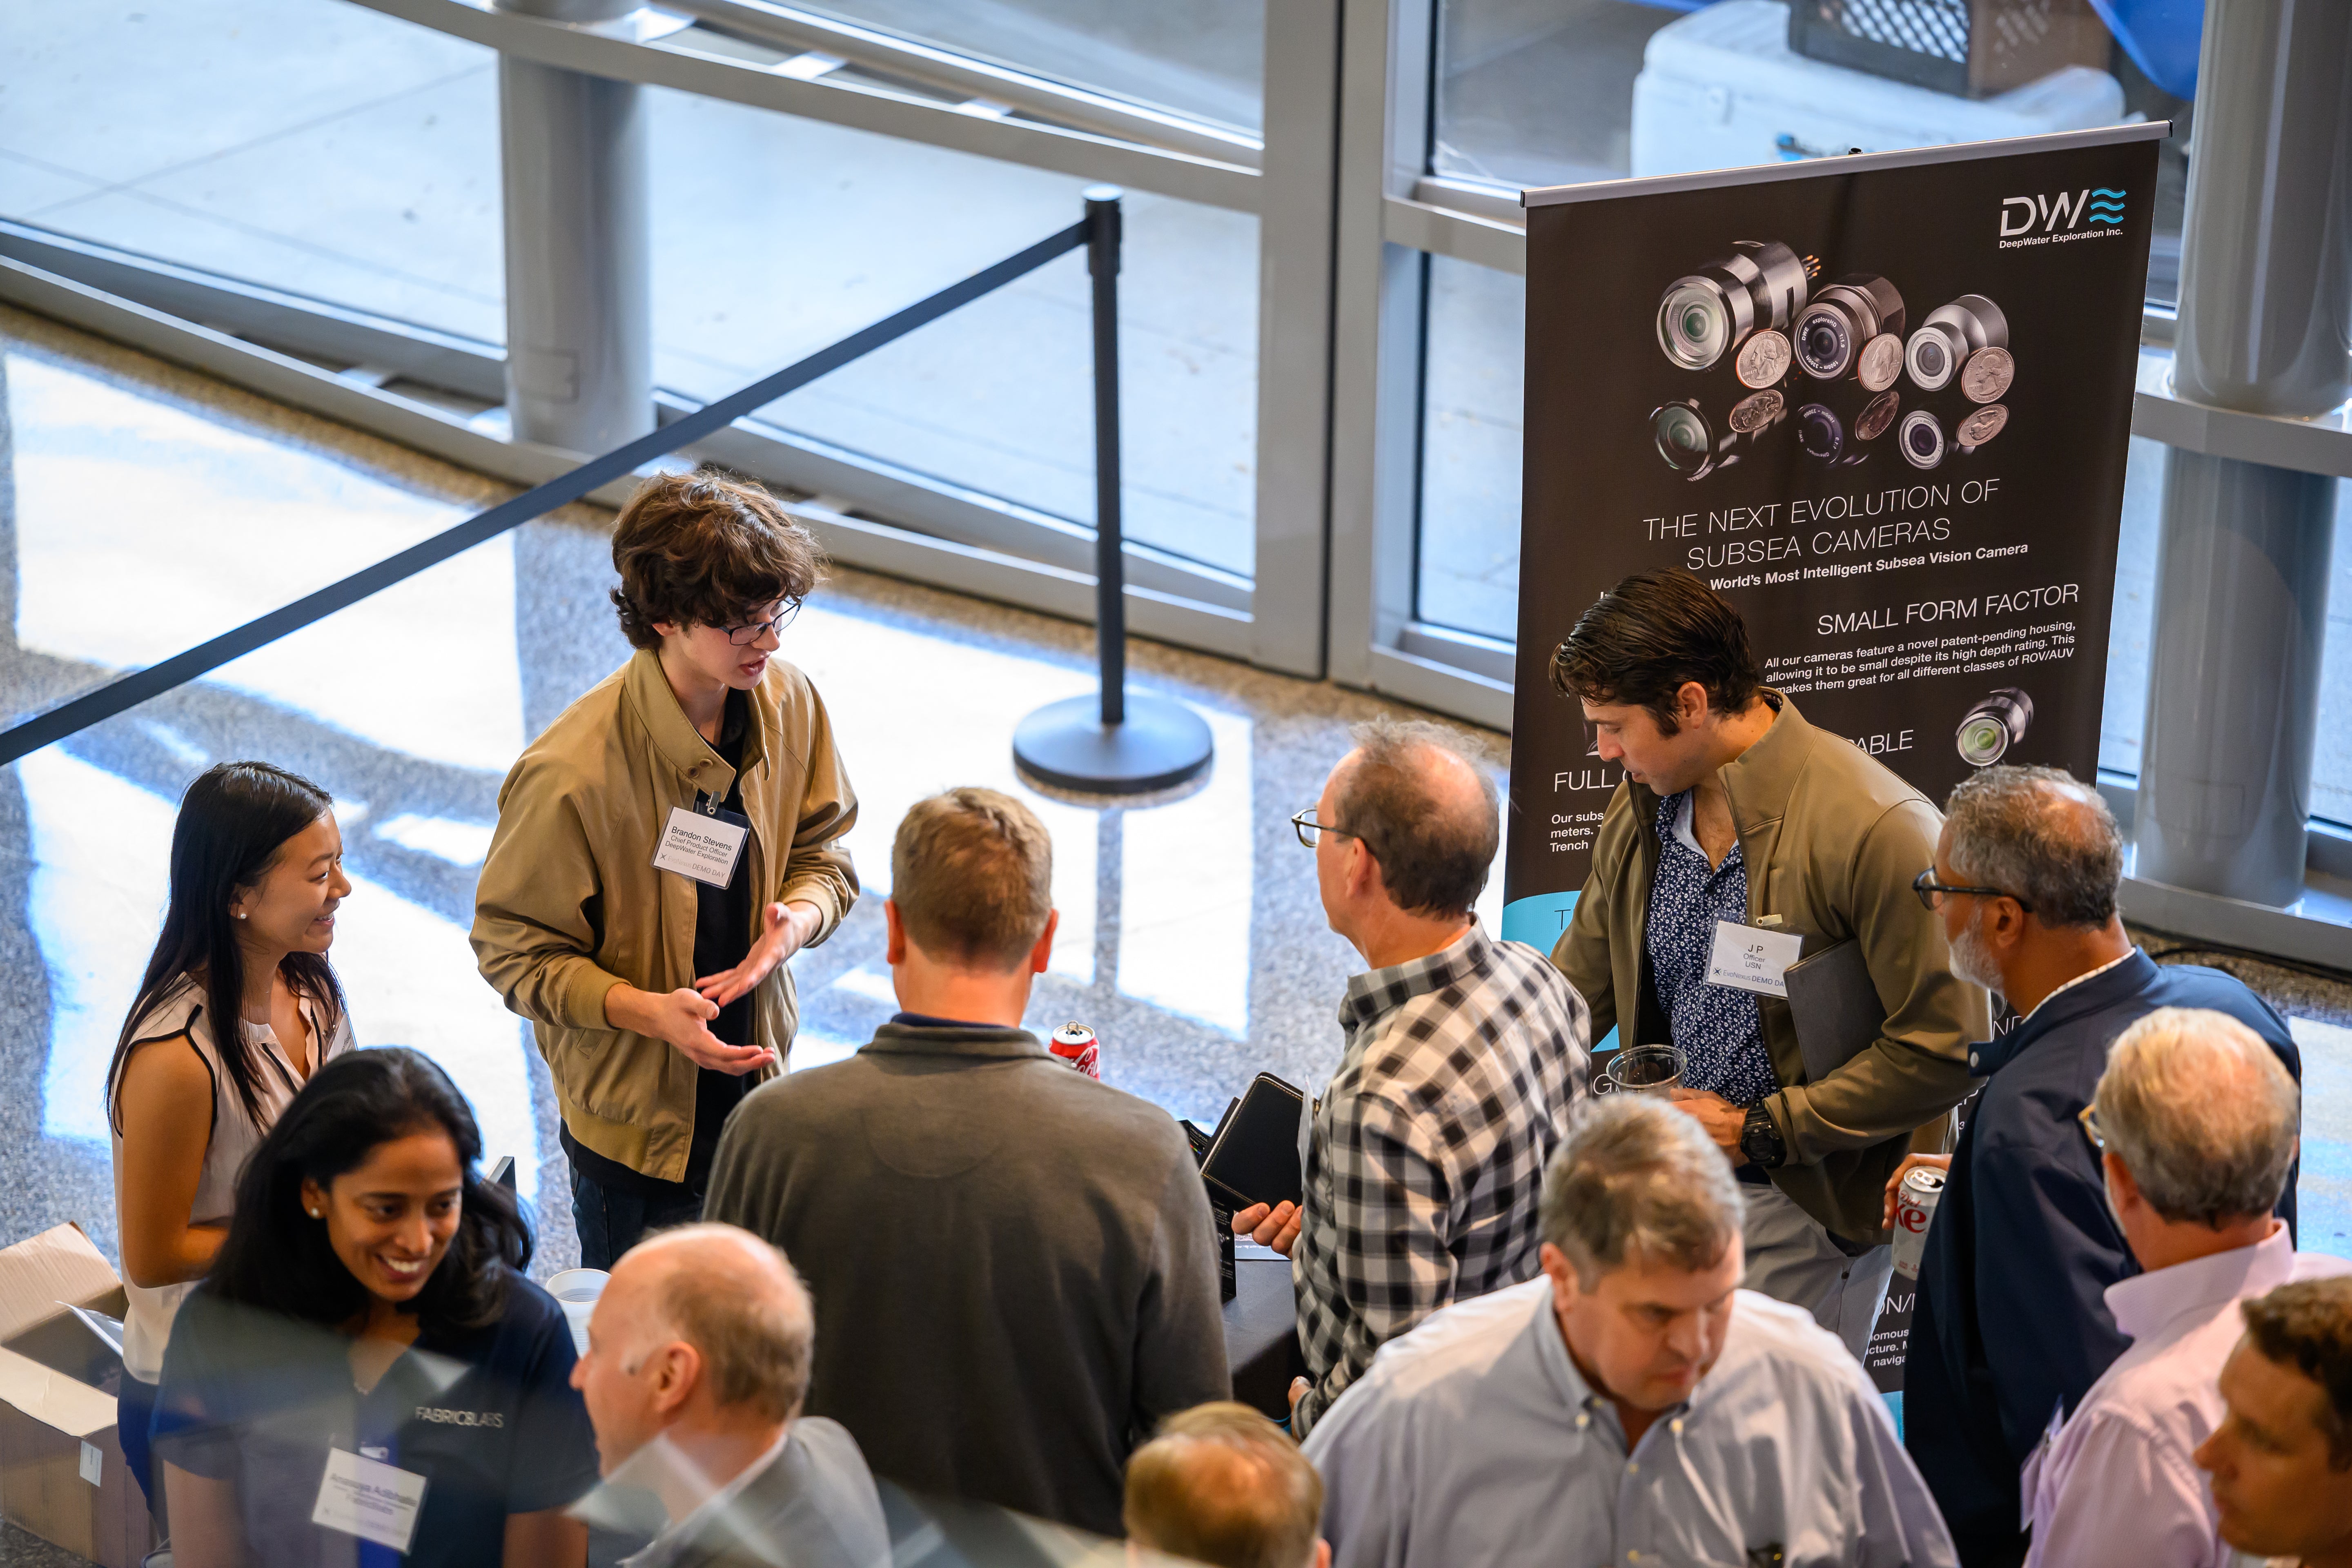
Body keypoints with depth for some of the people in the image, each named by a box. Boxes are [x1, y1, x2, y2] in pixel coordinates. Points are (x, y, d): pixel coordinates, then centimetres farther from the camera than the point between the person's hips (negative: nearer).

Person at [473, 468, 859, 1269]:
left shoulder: (789, 705, -9)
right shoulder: (571, 775, -28)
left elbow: (822, 854, 5)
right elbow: (516, 950, -17)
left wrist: (793, 922, -18)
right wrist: (650, 1013, -31)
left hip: (757, 1087, 5)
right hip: (637, 1128, -5)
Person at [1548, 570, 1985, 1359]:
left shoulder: (1875, 828, -21)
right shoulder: (1642, 808, 2)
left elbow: (1946, 1048, -20)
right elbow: (1573, 991, 15)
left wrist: (1761, 1131, -17)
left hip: (1814, 1200, -7)